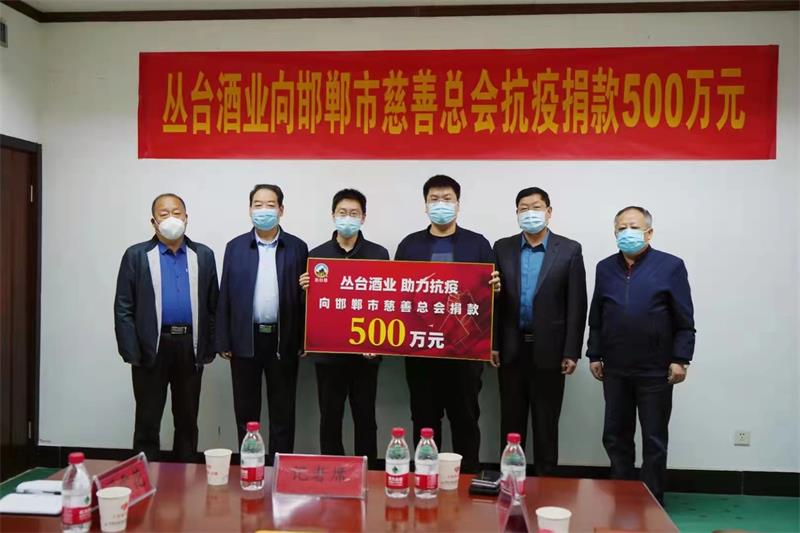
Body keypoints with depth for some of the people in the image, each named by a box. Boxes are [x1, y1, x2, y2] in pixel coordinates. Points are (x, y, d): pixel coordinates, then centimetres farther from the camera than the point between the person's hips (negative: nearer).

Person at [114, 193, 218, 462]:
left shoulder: (203, 255, 8)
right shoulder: (136, 255, 1)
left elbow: (213, 305, 8)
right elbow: (123, 308, -2)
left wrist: (208, 349, 1)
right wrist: (131, 353, -10)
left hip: (190, 348, 2)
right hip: (152, 349, -2)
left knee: (187, 421, 11)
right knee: (147, 422, 4)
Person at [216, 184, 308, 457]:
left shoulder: (297, 247, 2)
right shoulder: (235, 247, 5)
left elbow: (305, 295, 1)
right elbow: (225, 296, 4)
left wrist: (304, 341, -5)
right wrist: (223, 341, 1)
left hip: (283, 340, -1)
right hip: (245, 339, 1)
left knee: (283, 412, 7)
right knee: (245, 411, 9)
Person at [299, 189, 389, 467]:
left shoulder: (379, 254, 3)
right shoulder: (317, 255, 4)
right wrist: (306, 289, -17)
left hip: (365, 351, 0)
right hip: (328, 350, 1)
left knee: (365, 418, 8)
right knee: (330, 419, 8)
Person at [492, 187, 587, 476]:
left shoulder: (569, 250, -1)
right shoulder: (503, 248, 5)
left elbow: (576, 305, -3)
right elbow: (494, 300, 5)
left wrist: (572, 352, -7)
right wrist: (493, 344, -1)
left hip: (549, 349, -2)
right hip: (511, 348, 2)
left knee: (546, 422, 7)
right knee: (511, 420, 10)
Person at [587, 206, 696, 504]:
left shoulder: (671, 267, -3)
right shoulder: (605, 269, 8)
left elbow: (685, 320, -4)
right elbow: (596, 318, 12)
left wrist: (680, 359, -9)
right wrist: (594, 355, 8)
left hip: (655, 370, -4)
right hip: (615, 369, 4)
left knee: (654, 441, 6)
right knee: (615, 437, 10)